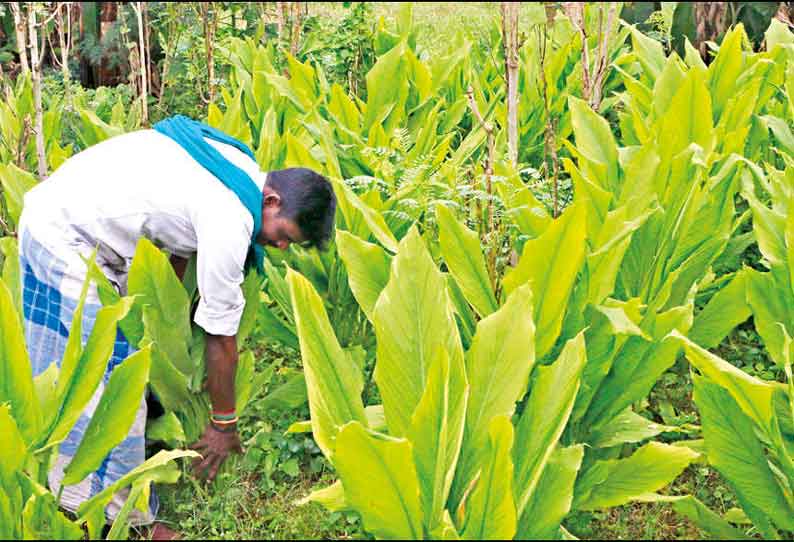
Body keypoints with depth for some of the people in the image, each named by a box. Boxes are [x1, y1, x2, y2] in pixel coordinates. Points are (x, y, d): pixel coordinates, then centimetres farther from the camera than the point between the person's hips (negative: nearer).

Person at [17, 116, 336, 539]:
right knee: (111, 384, -8)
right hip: (66, 238, -10)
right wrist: (223, 424, -4)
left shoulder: (241, 168, 2)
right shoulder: (229, 222, -26)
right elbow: (221, 335, -16)